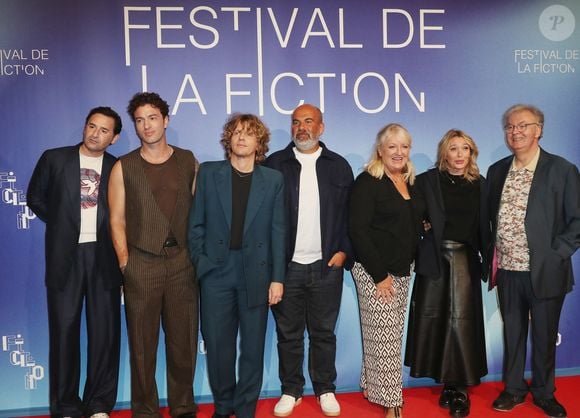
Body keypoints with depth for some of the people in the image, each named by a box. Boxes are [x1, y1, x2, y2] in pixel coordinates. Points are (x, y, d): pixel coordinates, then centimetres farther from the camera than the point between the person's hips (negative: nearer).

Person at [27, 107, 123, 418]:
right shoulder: (54, 158, 6)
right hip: (65, 255, 0)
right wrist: (62, 223, 8)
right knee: (64, 329, 5)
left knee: (105, 330, 3)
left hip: (103, 256, 1)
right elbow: (35, 198, 13)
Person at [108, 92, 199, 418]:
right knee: (143, 342, 7)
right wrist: (124, 262, -5)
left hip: (182, 260, 1)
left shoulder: (188, 162, 7)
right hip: (141, 264, -1)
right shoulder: (124, 167, 4)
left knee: (184, 339, 9)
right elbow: (118, 220, 3)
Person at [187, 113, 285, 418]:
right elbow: (196, 224, 6)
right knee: (218, 346, 8)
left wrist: (277, 278, -2)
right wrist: (200, 262, -3)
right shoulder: (208, 173, 5)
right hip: (216, 271, 0)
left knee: (253, 347, 8)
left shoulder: (273, 180, 5)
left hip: (256, 273, 0)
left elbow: (277, 232, 2)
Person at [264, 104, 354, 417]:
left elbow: (349, 213, 7)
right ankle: (291, 391, 24)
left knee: (323, 332, 11)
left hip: (327, 265, 1)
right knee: (288, 333, 9)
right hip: (285, 265, 0)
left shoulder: (338, 165, 7)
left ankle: (325, 390, 26)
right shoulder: (274, 164, 4)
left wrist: (344, 251, -3)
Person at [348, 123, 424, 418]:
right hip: (375, 273, -7)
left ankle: (372, 386, 30)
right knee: (384, 339, 0)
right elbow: (358, 230, -16)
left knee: (391, 336, 12)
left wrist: (407, 265, 8)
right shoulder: (367, 182, -11)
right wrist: (379, 275, -16)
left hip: (402, 272, 7)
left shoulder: (411, 184, 11)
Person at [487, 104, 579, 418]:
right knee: (512, 333, 16)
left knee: (545, 336, 12)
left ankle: (544, 393, 32)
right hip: (508, 271, 3)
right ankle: (513, 388, 33)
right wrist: (492, 257, 5)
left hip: (545, 272, -3)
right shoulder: (496, 171, 6)